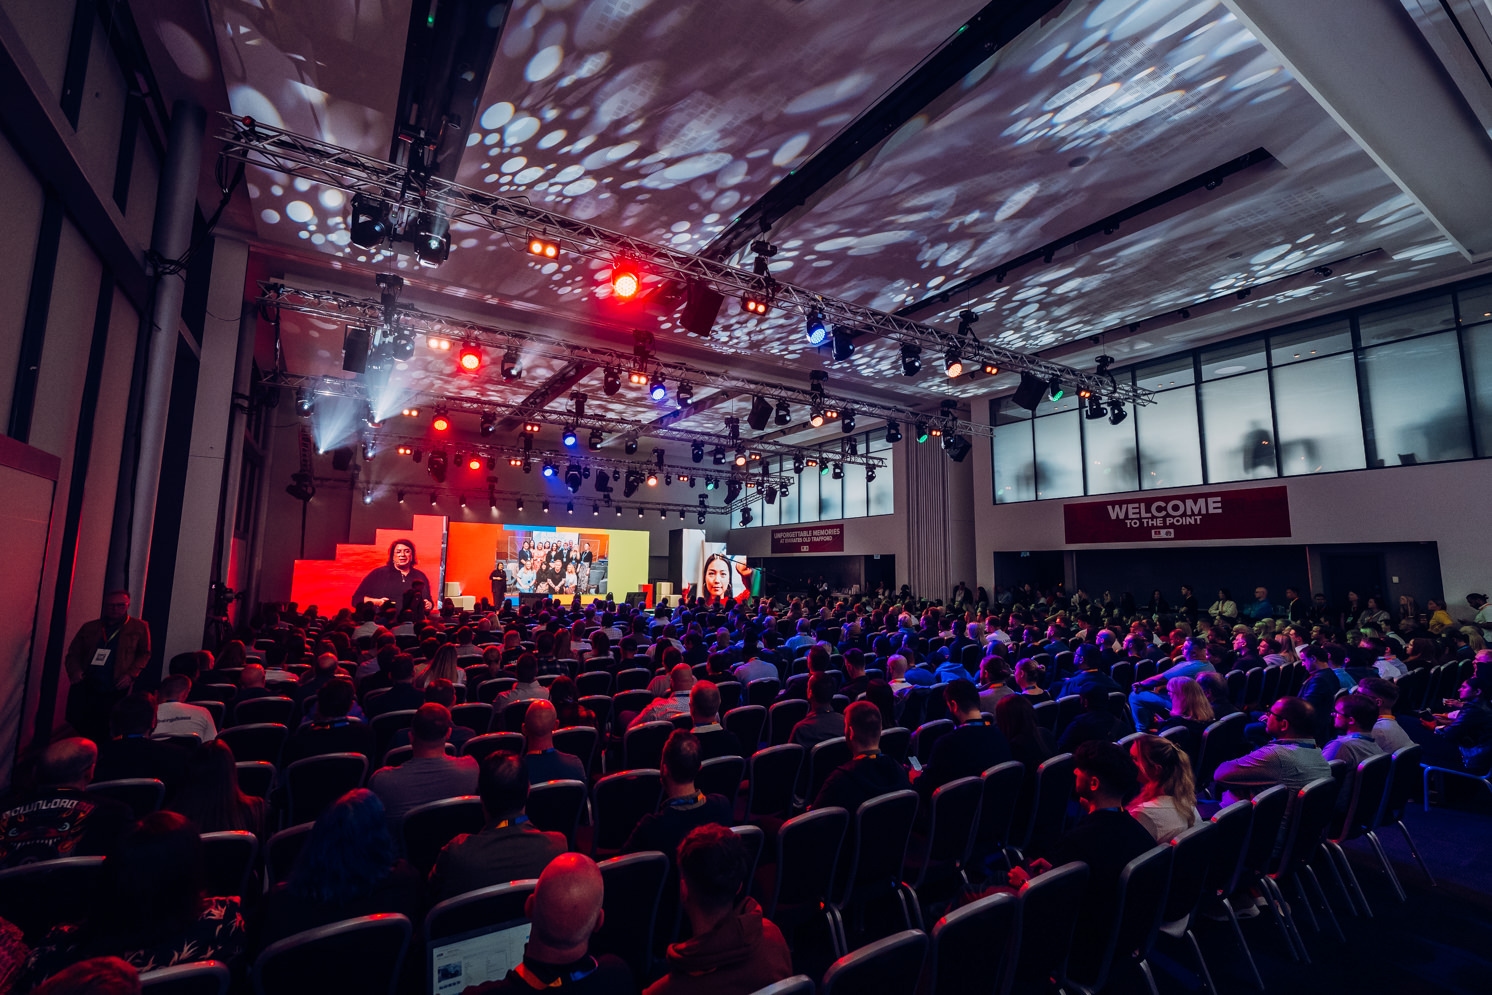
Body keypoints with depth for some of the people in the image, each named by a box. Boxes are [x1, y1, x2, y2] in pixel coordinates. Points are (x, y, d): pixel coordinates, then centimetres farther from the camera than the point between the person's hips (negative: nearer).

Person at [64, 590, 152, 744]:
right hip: (84, 691, 3)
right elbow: (73, 654, 16)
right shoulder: (89, 627, 13)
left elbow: (144, 654, 7)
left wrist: (130, 674, -7)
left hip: (114, 692, -3)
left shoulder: (139, 627, 5)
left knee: (104, 734, -3)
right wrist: (75, 671, -4)